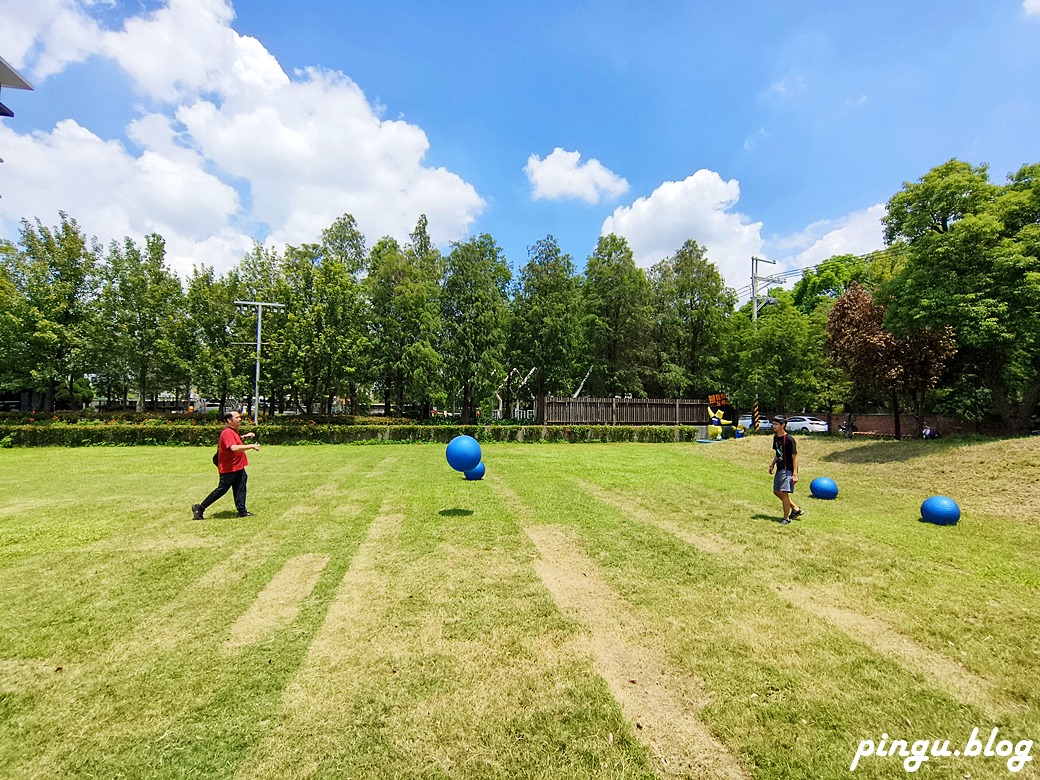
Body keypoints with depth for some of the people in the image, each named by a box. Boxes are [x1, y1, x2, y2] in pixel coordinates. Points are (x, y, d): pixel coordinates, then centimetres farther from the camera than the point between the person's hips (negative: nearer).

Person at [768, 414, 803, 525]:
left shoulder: (789, 439, -17)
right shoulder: (775, 437, 8)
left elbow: (795, 457, -16)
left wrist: (795, 474, -20)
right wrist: (772, 464, 10)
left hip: (788, 469, -9)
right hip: (779, 469, 9)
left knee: (784, 492, -10)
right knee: (777, 491, 13)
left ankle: (786, 518, 4)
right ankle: (796, 509, 30)